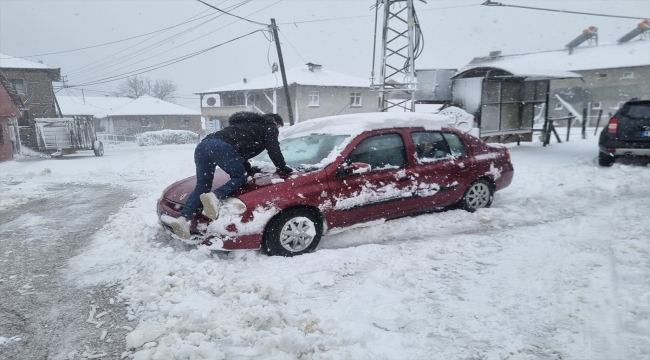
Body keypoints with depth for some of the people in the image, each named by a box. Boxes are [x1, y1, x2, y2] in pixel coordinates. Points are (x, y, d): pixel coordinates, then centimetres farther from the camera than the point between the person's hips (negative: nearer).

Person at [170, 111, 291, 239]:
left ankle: (184, 219, -8)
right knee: (240, 177, 6)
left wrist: (248, 169, 48)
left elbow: (241, 151, 44)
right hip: (223, 147, -8)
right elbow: (274, 150, 12)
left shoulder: (248, 124, 43)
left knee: (202, 186, 9)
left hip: (204, 144, 8)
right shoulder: (270, 127, 21)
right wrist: (283, 169, 24)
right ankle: (215, 197, -20)